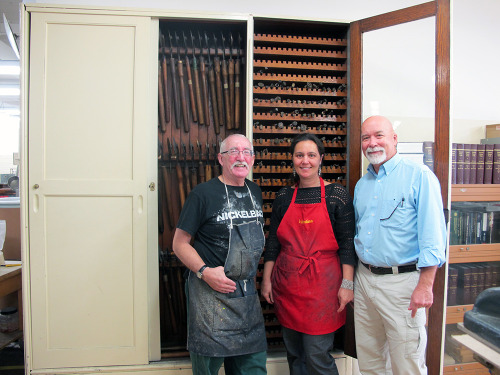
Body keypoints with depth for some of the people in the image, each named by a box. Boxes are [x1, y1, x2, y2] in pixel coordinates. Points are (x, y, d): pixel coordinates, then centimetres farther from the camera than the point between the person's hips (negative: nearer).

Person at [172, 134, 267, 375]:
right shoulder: (203, 194, -10)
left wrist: (253, 270, 12)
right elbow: (180, 243, -9)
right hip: (210, 293, -5)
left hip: (248, 293, 6)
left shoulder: (255, 192, 9)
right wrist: (205, 272, -21)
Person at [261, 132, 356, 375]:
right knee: (294, 354, 15)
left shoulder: (337, 195, -3)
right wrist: (266, 280, 8)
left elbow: (348, 243, -4)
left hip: (322, 285, -3)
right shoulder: (284, 197, 6)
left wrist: (347, 284, -8)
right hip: (287, 285, 4)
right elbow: (272, 242, 10)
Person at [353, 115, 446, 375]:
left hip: (402, 280, -6)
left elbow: (433, 236, -13)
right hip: (364, 278, 6)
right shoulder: (362, 184, 12)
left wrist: (425, 285, -19)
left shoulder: (420, 176, -8)